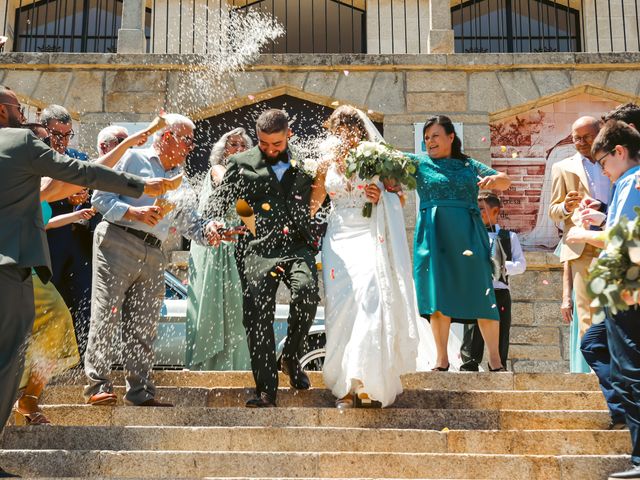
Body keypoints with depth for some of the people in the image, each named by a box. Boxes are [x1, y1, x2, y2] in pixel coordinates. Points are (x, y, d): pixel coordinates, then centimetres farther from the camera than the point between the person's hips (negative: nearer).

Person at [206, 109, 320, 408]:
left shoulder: (303, 167, 19)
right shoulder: (242, 164, 14)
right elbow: (220, 197, 8)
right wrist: (214, 223, -11)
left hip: (297, 245, 1)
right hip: (258, 248, 0)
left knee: (307, 293, -26)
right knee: (258, 316, -8)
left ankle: (290, 357, 0)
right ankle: (266, 391, 0)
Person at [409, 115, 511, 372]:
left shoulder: (469, 165, 15)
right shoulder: (420, 162, 11)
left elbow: (506, 182, 16)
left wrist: (494, 179, -5)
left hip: (468, 234, 1)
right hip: (434, 235, -1)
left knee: (481, 294, -1)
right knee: (439, 296, -2)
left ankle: (495, 358, 7)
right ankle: (442, 359, 7)